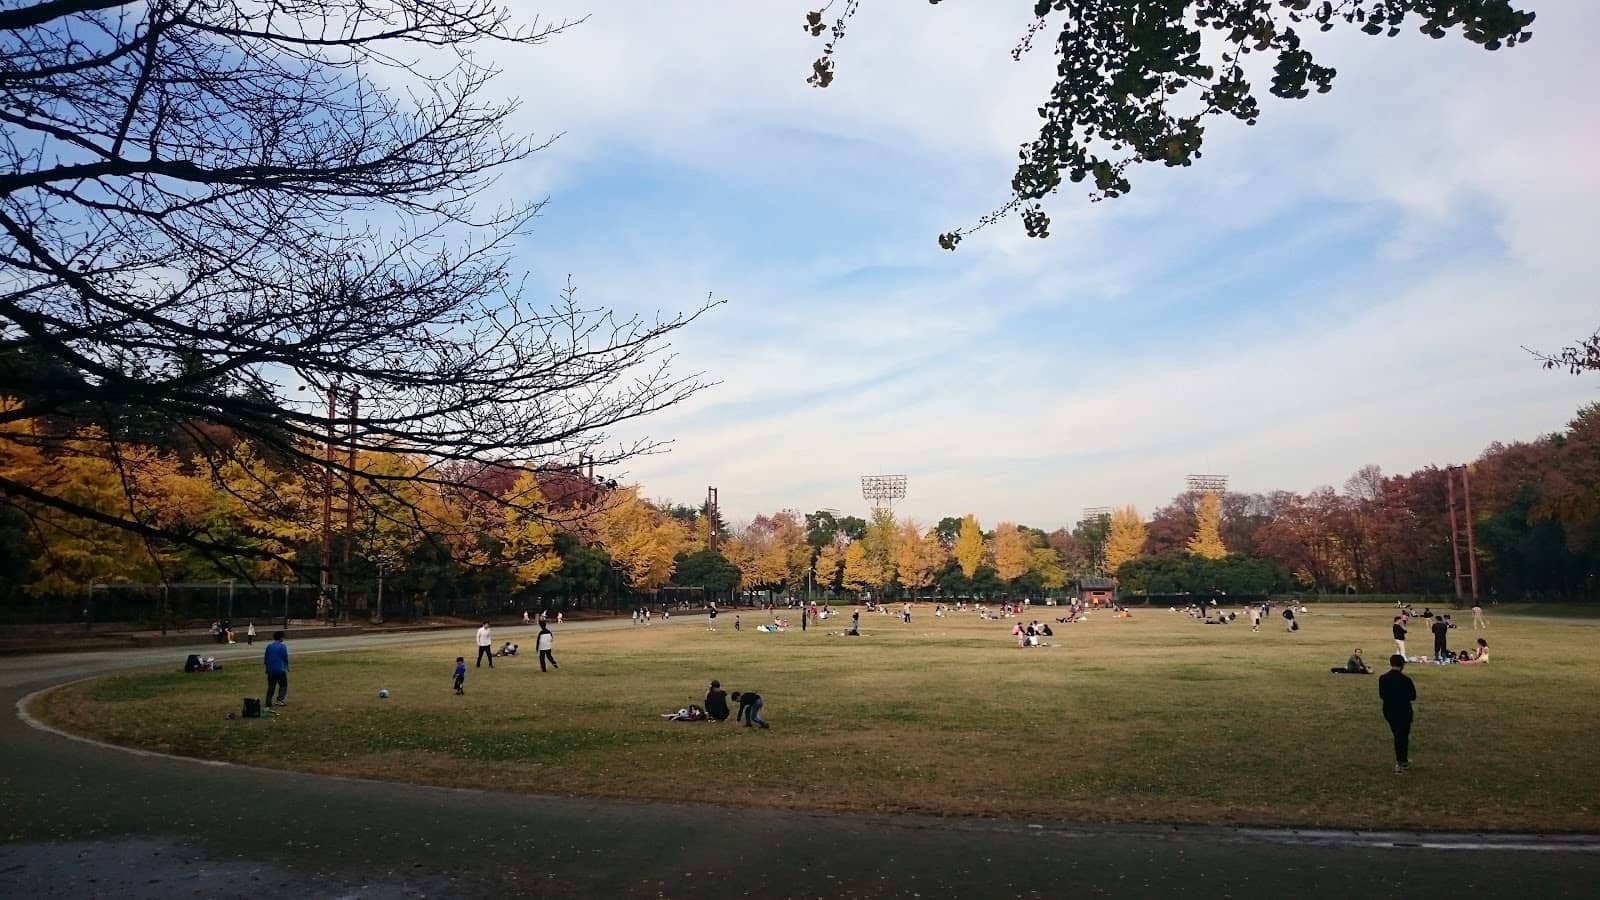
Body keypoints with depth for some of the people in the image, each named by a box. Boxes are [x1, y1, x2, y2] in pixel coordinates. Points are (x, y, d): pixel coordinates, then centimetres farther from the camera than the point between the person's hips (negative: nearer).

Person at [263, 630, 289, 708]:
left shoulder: (269, 646, 5)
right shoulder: (283, 646, -10)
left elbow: (265, 658, 10)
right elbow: (285, 658, -7)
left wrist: (267, 667, 20)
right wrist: (286, 666, 9)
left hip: (271, 670, 5)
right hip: (280, 670, -5)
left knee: (271, 686, 12)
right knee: (283, 685, 5)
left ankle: (268, 702, 11)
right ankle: (280, 700, -7)